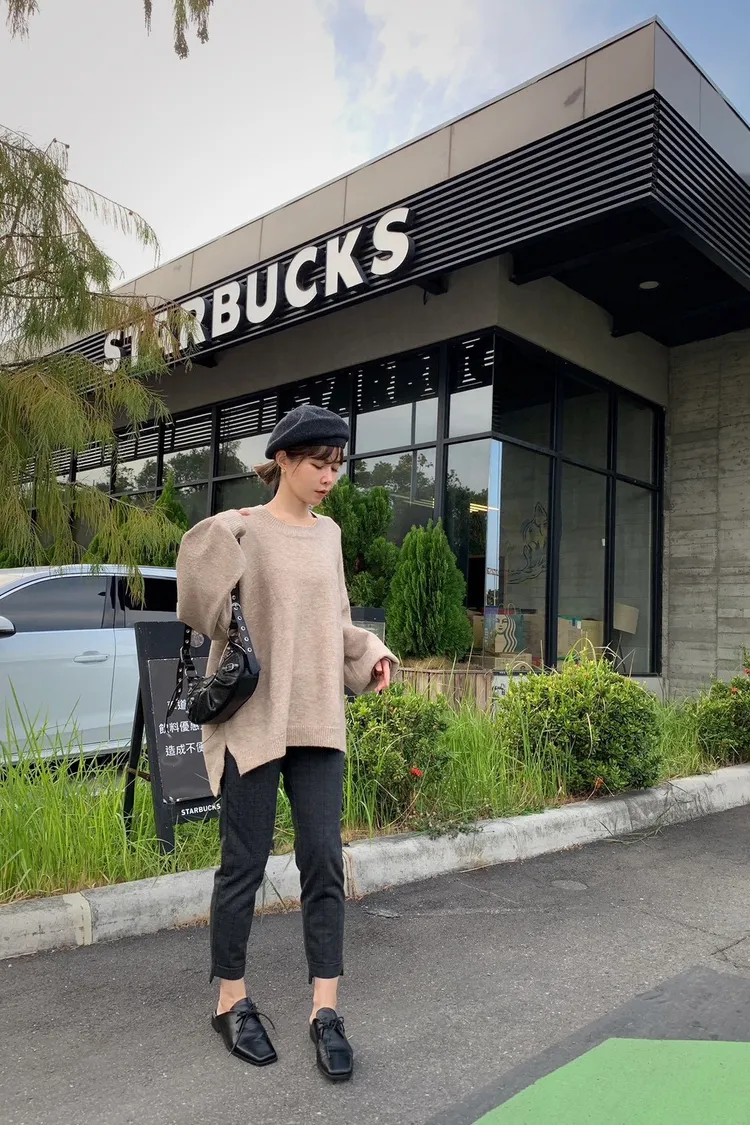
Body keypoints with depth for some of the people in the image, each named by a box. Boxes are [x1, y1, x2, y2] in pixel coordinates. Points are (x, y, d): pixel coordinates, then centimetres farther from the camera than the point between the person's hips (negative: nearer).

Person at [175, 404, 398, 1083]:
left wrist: (371, 656, 5)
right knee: (245, 863, 7)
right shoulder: (234, 530, -6)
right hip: (251, 719, -5)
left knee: (325, 861, 5)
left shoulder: (328, 534, 11)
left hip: (318, 720, 5)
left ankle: (326, 1011, 17)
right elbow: (205, 611, -10)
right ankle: (232, 1002, 27)